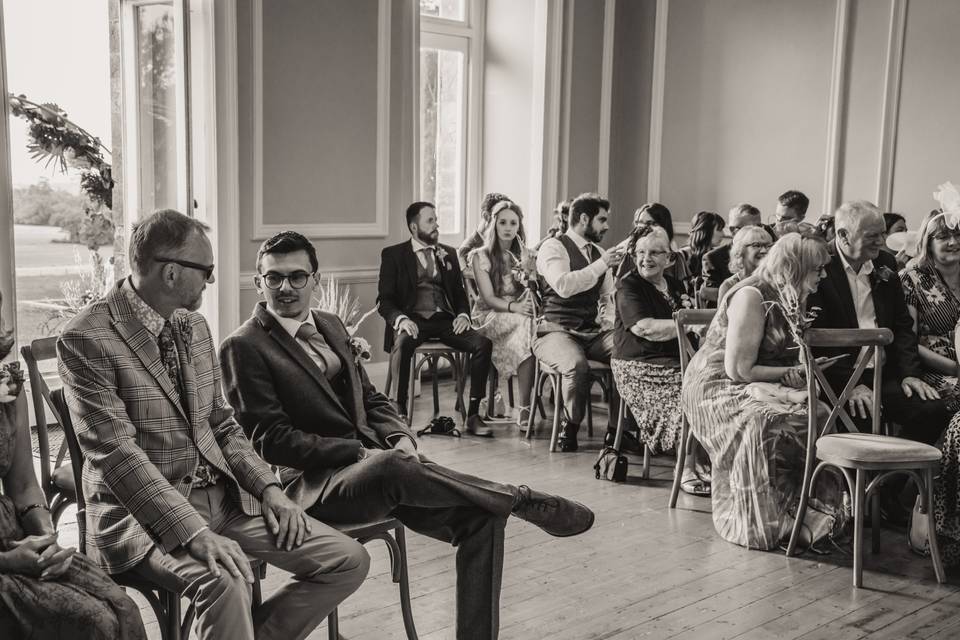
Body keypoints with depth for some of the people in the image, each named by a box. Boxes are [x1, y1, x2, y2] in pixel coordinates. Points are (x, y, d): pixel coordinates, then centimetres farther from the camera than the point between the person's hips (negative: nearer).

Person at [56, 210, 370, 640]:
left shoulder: (194, 326, 11)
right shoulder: (86, 339, -13)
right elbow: (116, 452, -21)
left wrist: (268, 487, -1)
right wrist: (195, 533, -29)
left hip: (222, 493, 7)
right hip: (143, 511, -7)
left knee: (349, 561, -5)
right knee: (225, 582, -36)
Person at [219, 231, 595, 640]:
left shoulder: (330, 326, 17)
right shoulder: (243, 347, -5)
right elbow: (269, 438, -10)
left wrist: (401, 438, -4)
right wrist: (361, 451, -17)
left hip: (374, 459, 7)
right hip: (315, 483, -6)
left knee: (481, 517, -14)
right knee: (389, 466, -38)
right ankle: (520, 500, -19)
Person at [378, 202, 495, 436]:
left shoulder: (448, 254, 20)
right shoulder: (393, 255, 7)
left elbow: (460, 293, 20)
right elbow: (384, 300, 1)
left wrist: (463, 314, -3)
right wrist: (400, 319, -20)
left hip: (444, 320, 4)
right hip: (413, 320, -4)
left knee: (483, 343, -22)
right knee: (403, 343, -38)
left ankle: (473, 415, -18)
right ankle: (399, 412, -29)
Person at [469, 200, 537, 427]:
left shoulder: (526, 255, 16)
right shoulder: (481, 256, 4)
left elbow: (535, 293, 6)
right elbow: (488, 297, -5)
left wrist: (528, 270, -11)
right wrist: (513, 307, -22)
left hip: (520, 315, 3)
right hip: (491, 316, -3)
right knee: (527, 325, -36)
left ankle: (525, 408, -35)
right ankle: (525, 407, -35)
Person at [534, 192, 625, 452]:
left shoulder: (599, 253, 20)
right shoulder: (553, 247, -3)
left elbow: (611, 296, 24)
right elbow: (563, 285, -21)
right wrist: (601, 265, -21)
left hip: (592, 333, 6)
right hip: (556, 331, -6)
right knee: (577, 365, -37)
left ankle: (616, 429, -8)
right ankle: (569, 428, -8)